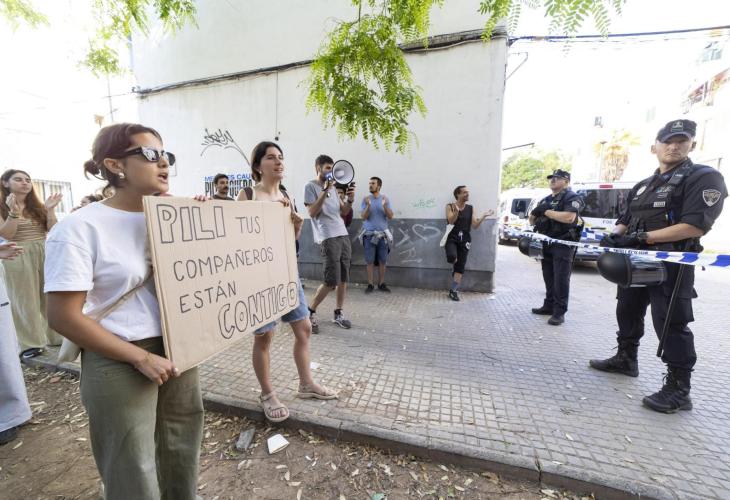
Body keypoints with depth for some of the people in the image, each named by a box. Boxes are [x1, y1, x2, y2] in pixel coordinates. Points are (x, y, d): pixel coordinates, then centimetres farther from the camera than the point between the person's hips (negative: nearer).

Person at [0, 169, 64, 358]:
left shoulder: (38, 206, 9)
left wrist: (50, 209, -11)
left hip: (45, 254, 3)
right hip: (18, 257, -3)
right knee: (24, 299, 3)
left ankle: (54, 335, 21)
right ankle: (30, 343, 13)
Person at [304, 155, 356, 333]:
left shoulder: (333, 187, 20)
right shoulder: (311, 186, -1)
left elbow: (343, 212, 17)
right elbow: (312, 213, -12)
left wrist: (350, 200, -2)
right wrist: (325, 191, -16)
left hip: (344, 235, 7)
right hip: (329, 238, -7)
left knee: (344, 278, 7)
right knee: (331, 281, -10)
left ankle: (338, 314, 18)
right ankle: (310, 312, 8)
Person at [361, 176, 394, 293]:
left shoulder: (385, 199, 4)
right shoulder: (365, 199, 1)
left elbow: (390, 216, -3)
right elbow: (363, 217, -6)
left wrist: (384, 206, -18)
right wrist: (368, 205, -20)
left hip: (382, 234, 1)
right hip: (369, 234, -1)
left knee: (382, 261, 3)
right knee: (370, 261, 0)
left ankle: (381, 284, 14)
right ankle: (370, 284, 8)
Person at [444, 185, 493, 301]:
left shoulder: (470, 208, 9)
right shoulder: (450, 206, 2)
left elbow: (475, 225, 4)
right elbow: (451, 221, -14)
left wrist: (484, 216, -8)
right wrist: (456, 211, -31)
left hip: (464, 240, 3)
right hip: (452, 238, -3)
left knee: (460, 267, 0)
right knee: (452, 257, -31)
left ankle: (453, 291, 11)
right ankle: (455, 268, 7)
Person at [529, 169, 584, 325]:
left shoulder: (571, 197, -5)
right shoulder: (545, 200, 17)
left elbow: (569, 217, -23)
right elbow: (532, 220, 19)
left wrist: (546, 212, -16)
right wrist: (535, 212, -3)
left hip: (563, 244, -7)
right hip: (546, 244, 7)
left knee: (561, 279, -5)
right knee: (549, 277, 13)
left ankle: (559, 312, -1)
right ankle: (549, 306, 23)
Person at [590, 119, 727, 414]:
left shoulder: (704, 178, -5)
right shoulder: (642, 186, 16)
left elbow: (696, 226, -18)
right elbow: (625, 221, 15)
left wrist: (640, 238, -22)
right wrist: (615, 235, -8)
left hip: (670, 265, -7)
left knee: (671, 324, -4)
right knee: (627, 312, 16)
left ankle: (679, 389, 6)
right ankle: (626, 359, 33)